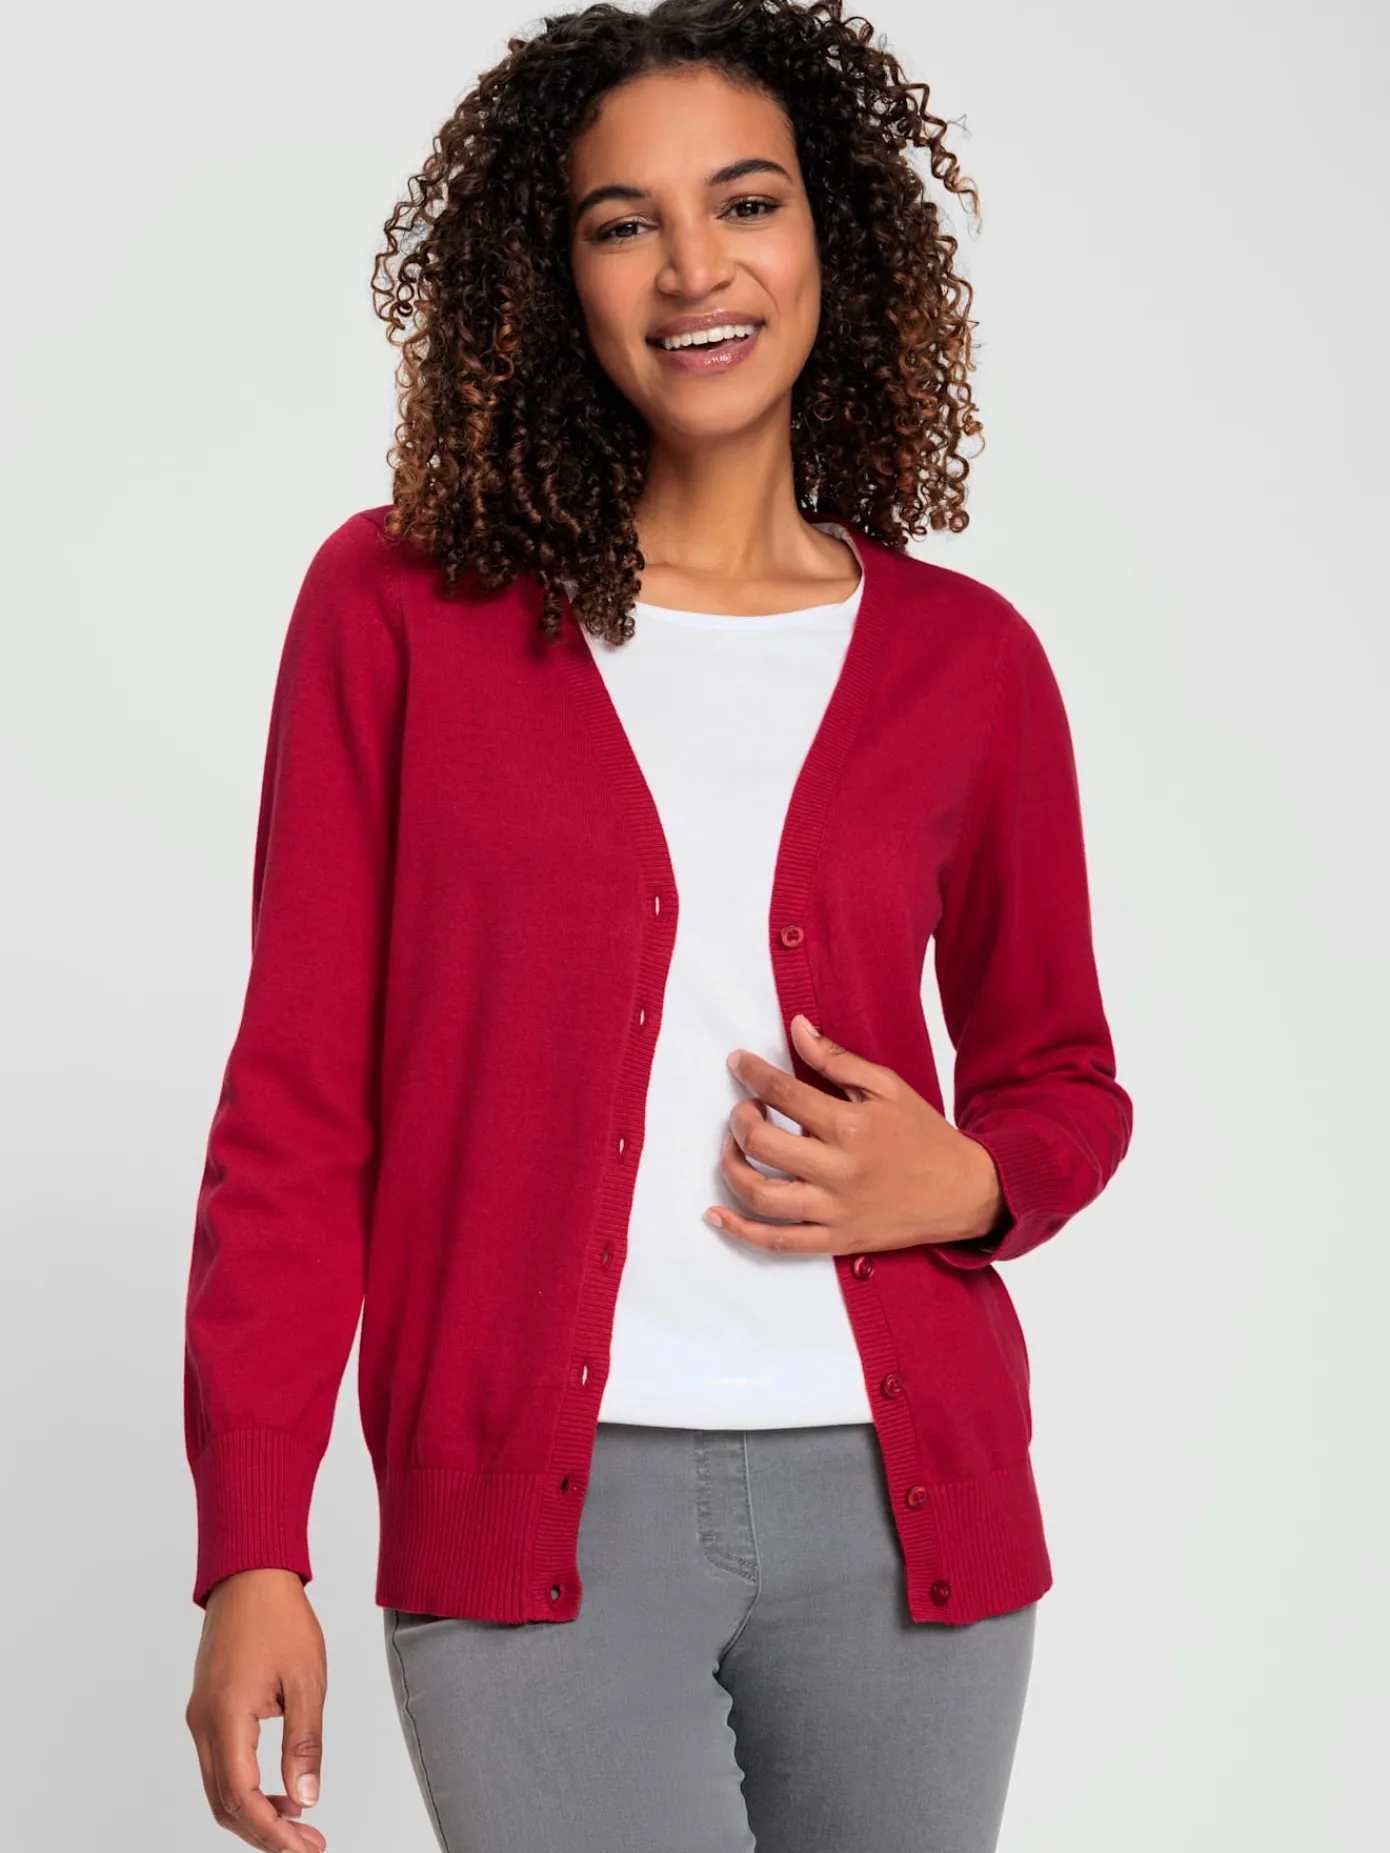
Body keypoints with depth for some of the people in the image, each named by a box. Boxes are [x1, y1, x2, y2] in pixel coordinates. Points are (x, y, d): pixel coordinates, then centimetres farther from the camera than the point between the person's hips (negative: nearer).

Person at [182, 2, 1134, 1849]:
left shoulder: (964, 660, 5)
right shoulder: (400, 606, 0)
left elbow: (1064, 1082, 17)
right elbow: (297, 1103, 0)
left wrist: (958, 1182, -7)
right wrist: (252, 1552, -5)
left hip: (898, 1505, 3)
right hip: (532, 1511, -2)